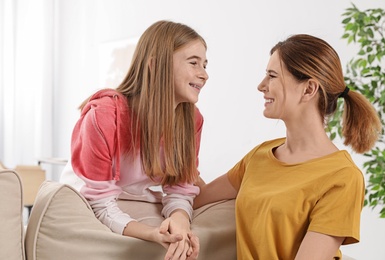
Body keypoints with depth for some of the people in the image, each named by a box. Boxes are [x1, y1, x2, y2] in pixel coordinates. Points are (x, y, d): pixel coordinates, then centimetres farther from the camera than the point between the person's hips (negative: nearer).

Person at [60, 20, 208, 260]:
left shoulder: (192, 118, -9)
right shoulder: (104, 114, -24)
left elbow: (181, 190, -8)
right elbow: (98, 204, -22)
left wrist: (179, 221, -30)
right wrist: (154, 234, -37)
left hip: (142, 213, 4)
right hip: (91, 216, -3)